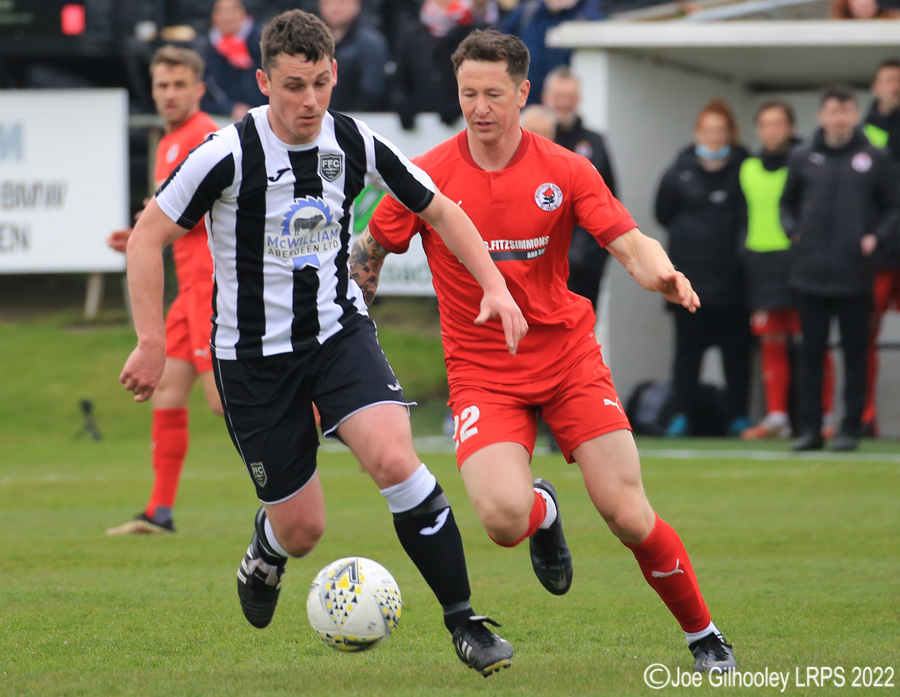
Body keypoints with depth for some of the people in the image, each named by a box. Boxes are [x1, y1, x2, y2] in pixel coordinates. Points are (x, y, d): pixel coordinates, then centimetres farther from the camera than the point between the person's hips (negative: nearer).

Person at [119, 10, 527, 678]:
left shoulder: (355, 142, -6)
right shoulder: (231, 153, -18)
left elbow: (440, 210, 7)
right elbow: (149, 235, -11)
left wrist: (495, 285, -4)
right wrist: (152, 343, -14)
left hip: (340, 329, 2)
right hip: (254, 353, -2)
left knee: (395, 458, -24)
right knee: (302, 528, 1)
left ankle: (464, 621, -14)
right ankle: (264, 558, 41)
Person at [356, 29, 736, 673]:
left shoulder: (564, 171, -3)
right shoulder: (428, 178, -5)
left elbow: (631, 243, -8)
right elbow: (368, 254, 8)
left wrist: (663, 274, -31)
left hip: (568, 357, 1)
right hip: (482, 373, -1)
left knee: (629, 516, -9)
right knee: (504, 518, -25)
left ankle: (704, 636, 15)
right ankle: (543, 511, 15)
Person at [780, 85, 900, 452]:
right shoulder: (802, 158, 7)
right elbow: (787, 203, 18)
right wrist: (793, 231, 1)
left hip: (855, 275, -2)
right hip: (811, 271, 2)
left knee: (855, 352, 2)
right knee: (811, 352, 4)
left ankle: (851, 428, 8)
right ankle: (810, 428, 8)